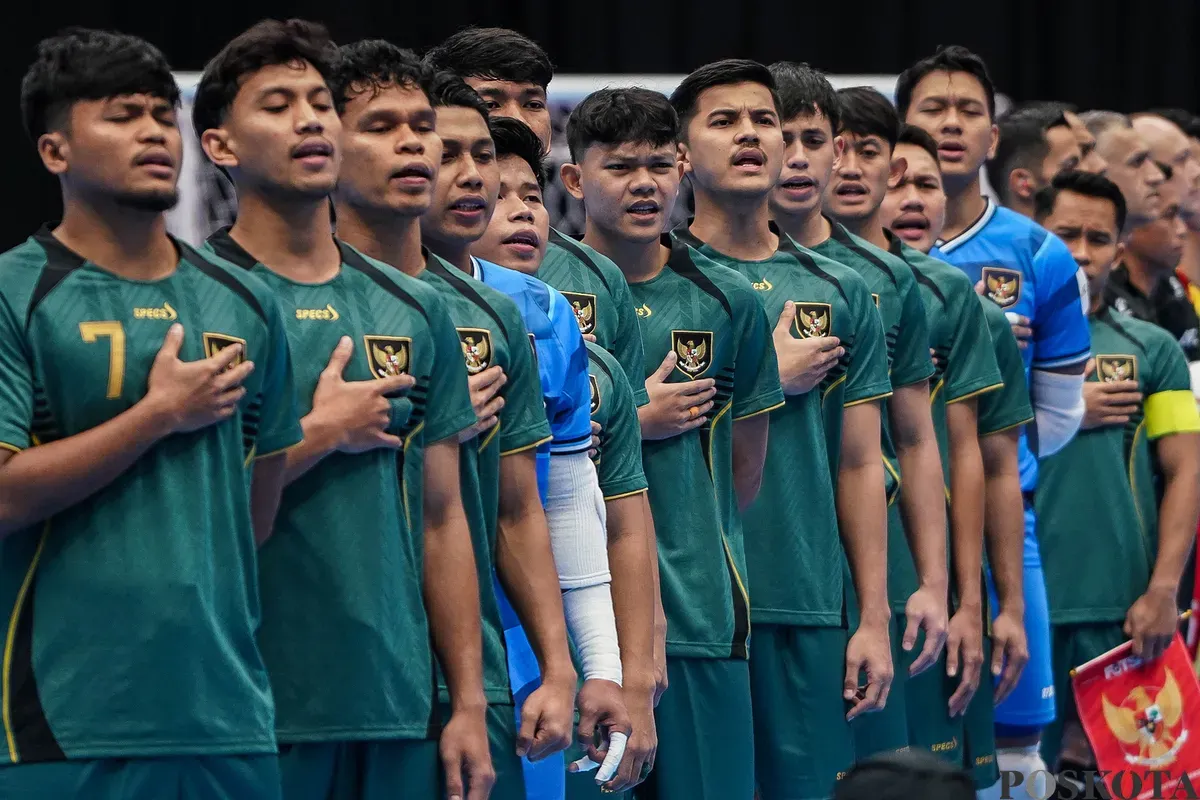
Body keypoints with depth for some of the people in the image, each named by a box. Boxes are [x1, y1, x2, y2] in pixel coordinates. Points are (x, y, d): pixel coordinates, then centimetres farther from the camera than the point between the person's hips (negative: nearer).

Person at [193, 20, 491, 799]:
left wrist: (470, 703, 6)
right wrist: (322, 433, -11)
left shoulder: (416, 311, 11)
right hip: (253, 714, -4)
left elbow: (443, 520, 11)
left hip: (398, 707, 4)